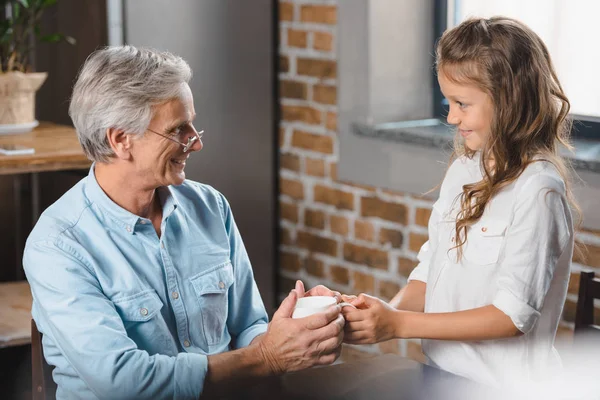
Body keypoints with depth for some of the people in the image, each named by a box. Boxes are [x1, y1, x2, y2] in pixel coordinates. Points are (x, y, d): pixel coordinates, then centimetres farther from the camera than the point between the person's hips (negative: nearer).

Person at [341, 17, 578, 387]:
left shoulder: (537, 190, -14)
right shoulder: (463, 171, 8)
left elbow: (513, 315, -16)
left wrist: (399, 324, -17)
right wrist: (391, 309, -9)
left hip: (502, 384, -6)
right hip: (441, 371, 6)